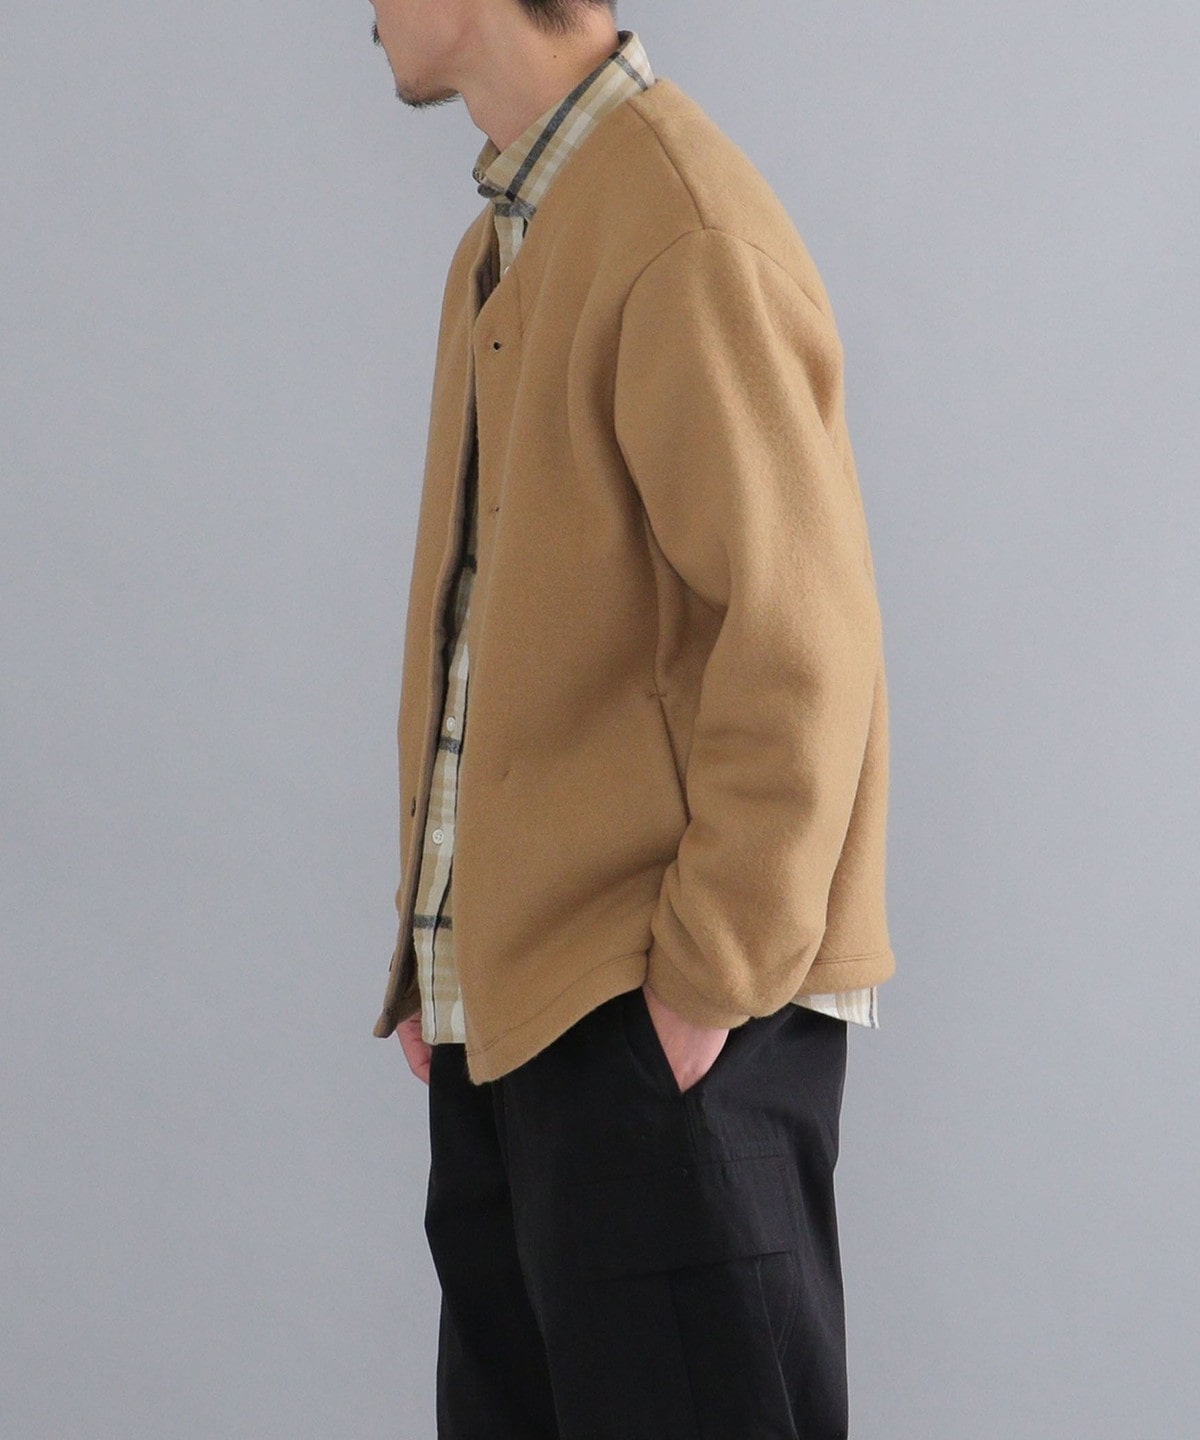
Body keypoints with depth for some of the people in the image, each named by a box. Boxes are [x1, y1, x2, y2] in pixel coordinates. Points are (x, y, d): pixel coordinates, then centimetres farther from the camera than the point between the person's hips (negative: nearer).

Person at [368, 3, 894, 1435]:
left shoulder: (688, 239, -15)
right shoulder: (501, 246, 15)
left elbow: (801, 642, -19)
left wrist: (710, 978, -17)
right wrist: (435, 950, 12)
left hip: (659, 1025, -9)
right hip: (497, 1017, 9)